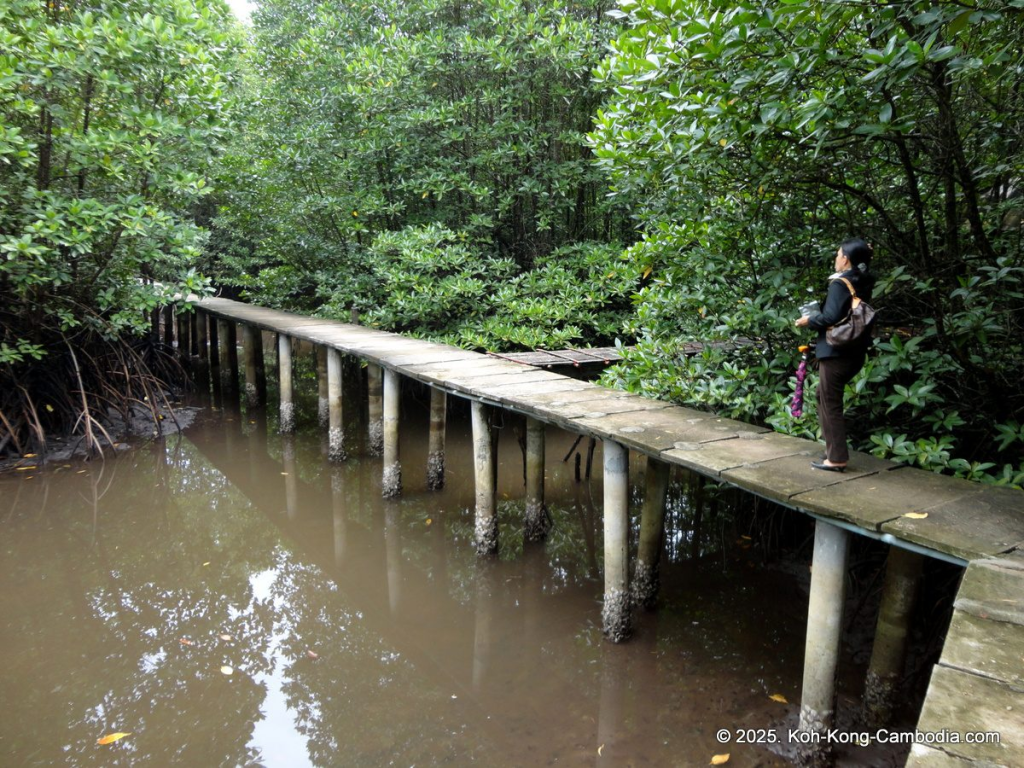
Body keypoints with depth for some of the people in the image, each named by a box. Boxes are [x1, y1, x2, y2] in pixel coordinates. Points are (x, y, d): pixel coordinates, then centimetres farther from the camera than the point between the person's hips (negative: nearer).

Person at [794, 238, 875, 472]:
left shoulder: (839, 284, -15)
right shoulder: (863, 283, 10)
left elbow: (831, 317, -23)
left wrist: (808, 321, -7)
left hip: (836, 352, -9)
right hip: (855, 351, 9)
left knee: (830, 403, -1)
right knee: (825, 394, 23)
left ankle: (837, 458, 2)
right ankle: (833, 447, 27)